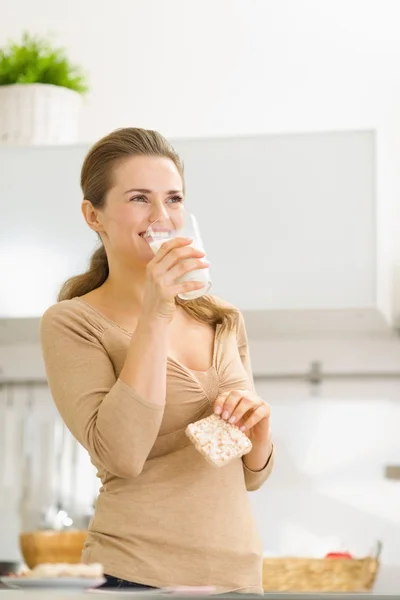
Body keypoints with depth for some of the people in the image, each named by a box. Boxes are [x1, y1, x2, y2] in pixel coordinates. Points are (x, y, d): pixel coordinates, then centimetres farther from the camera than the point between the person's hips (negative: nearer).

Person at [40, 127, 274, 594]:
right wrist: (155, 315, -21)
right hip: (136, 575, -5)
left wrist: (258, 426, -6)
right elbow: (120, 455, -20)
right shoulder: (71, 323, -6)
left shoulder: (224, 322, 10)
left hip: (238, 573, 5)